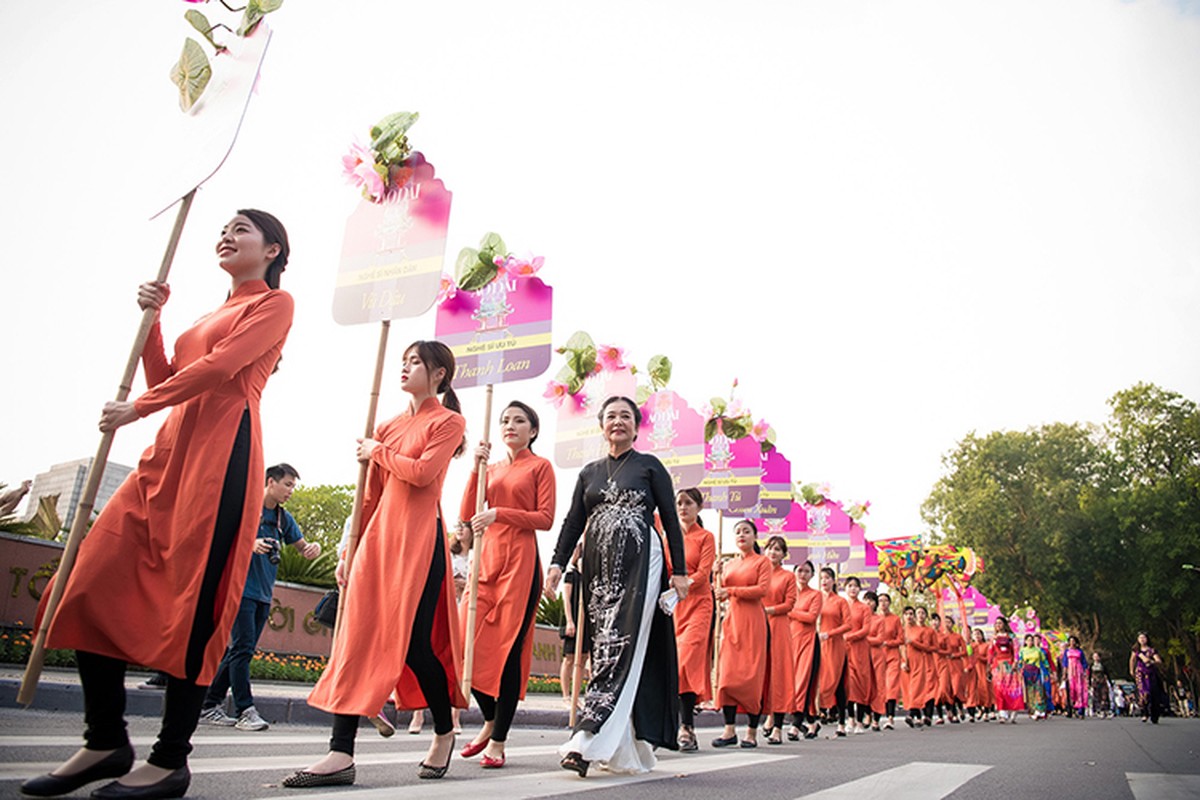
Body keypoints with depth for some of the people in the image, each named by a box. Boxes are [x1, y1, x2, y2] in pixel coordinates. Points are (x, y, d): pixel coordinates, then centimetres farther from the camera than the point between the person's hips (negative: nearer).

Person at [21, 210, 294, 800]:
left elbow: (220, 366, -9)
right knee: (94, 580, 1)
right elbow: (165, 380, 21)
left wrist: (137, 409, -4)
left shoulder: (275, 303, 5)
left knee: (191, 599, -9)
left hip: (221, 449, -8)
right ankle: (106, 741, 12)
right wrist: (152, 318, 11)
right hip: (170, 450, 8)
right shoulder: (213, 313, 30)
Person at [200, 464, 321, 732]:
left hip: (264, 593, 7)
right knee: (243, 648, -10)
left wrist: (313, 547, -8)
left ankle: (209, 706, 18)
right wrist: (249, 543, -24)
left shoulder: (284, 518, 13)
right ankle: (245, 710, -7)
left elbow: (302, 548, 16)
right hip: (241, 587, -7)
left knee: (239, 650, 9)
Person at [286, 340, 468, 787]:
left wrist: (378, 452, -1)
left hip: (419, 538, -6)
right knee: (357, 637, -1)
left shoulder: (448, 421, 2)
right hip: (378, 536, 6)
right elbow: (370, 496, 17)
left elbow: (422, 472, -15)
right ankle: (341, 753, 2)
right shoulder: (389, 427, 19)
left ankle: (444, 733, 18)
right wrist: (349, 550, 14)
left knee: (414, 641, -5)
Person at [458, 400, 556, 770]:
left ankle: (498, 742, 7)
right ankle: (490, 720, 24)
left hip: (520, 562, -5)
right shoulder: (492, 469, 18)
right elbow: (466, 515, 9)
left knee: (508, 648, -4)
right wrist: (476, 469, 0)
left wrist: (499, 513, -15)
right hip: (487, 559, 5)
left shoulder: (540, 466, 5)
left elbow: (545, 518, -5)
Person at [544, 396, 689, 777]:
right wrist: (557, 563, 1)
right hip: (599, 567, 4)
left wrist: (679, 571, -2)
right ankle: (628, 751, 9)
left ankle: (586, 740, -17)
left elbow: (671, 520, 4)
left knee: (621, 648, -13)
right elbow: (573, 521, 13)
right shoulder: (590, 472, 17)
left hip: (639, 563, -4)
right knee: (606, 649, 1)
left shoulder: (650, 466, 6)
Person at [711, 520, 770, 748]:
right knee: (728, 672, -5)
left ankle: (752, 731, 4)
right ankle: (730, 729, -4)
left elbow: (763, 589, -10)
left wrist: (731, 590, -9)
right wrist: (718, 576, 0)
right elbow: (721, 595, 17)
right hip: (732, 619, 4)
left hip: (752, 621, -4)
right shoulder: (729, 564, 18)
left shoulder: (762, 561, 5)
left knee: (751, 674, -4)